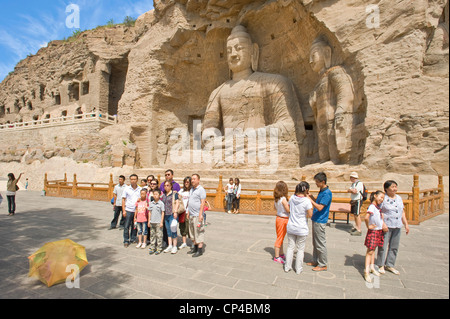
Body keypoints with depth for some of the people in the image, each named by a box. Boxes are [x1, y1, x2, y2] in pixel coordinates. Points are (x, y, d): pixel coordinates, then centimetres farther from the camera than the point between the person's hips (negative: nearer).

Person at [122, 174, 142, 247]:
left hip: (137, 210, 1)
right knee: (126, 226, 1)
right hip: (128, 210, -1)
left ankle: (133, 239, 24)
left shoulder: (140, 189, 2)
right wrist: (123, 210, -3)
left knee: (134, 226, 10)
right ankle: (126, 241, 12)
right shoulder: (127, 189, 1)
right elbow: (123, 200, 2)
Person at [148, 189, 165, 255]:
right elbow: (150, 212, 13)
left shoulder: (161, 203, -6)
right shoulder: (151, 203, 7)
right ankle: (152, 248, 23)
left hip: (158, 222, -5)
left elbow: (162, 213, -5)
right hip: (152, 222, 5)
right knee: (152, 235, 12)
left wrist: (161, 222, -8)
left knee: (159, 235, 1)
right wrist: (149, 221, 9)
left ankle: (159, 249, 11)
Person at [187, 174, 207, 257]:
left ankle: (200, 250, 6)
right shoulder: (191, 189, 14)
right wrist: (188, 212, 17)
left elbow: (202, 203, -16)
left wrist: (200, 214, -20)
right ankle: (195, 247, 28)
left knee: (199, 233, -2)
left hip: (197, 215, -8)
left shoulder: (201, 189, -12)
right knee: (193, 232, 16)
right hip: (191, 215, 9)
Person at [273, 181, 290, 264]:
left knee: (281, 238, 20)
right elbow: (288, 210, -17)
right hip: (283, 219, -8)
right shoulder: (283, 199, -22)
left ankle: (281, 254, 34)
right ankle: (276, 257, 13)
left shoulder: (276, 198, 1)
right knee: (280, 238, 3)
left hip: (278, 218, 8)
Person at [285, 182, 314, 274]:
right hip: (301, 229, -4)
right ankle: (298, 269, 24)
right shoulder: (306, 201, -19)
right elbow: (310, 215, -13)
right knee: (300, 249, 13)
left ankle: (287, 267, 26)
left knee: (290, 247, 16)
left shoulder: (292, 198, -4)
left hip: (291, 227, 4)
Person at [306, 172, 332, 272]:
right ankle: (315, 261, 31)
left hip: (320, 221, -9)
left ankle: (323, 265, 16)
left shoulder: (327, 193, -20)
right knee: (315, 243, 18)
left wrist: (310, 199, -21)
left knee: (320, 244, 3)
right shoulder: (321, 191, 9)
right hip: (316, 220, 9)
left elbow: (320, 207, -24)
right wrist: (311, 196, 5)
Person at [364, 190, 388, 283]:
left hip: (380, 231, 8)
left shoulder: (378, 206, 7)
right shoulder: (372, 206, -20)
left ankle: (372, 267, 30)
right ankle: (366, 271, 1)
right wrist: (368, 226, -21)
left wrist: (383, 224, 7)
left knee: (373, 250, 18)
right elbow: (366, 217, -34)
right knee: (370, 251, -4)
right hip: (373, 231, -8)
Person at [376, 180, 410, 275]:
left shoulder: (399, 198, 12)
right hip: (386, 225, -6)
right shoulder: (383, 199, -10)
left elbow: (402, 212, 18)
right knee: (383, 246, 0)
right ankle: (381, 265, 14)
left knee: (394, 247, 11)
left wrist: (406, 224, 14)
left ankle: (390, 265, 25)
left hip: (397, 226, 7)